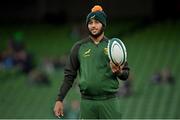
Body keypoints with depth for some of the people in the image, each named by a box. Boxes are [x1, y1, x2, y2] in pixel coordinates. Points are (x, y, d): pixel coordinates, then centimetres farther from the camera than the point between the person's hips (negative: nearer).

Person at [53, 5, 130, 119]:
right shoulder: (79, 47, 7)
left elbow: (126, 74, 9)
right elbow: (69, 75, 8)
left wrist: (119, 72, -15)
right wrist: (59, 100, 2)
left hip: (109, 101, -1)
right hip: (87, 102, 1)